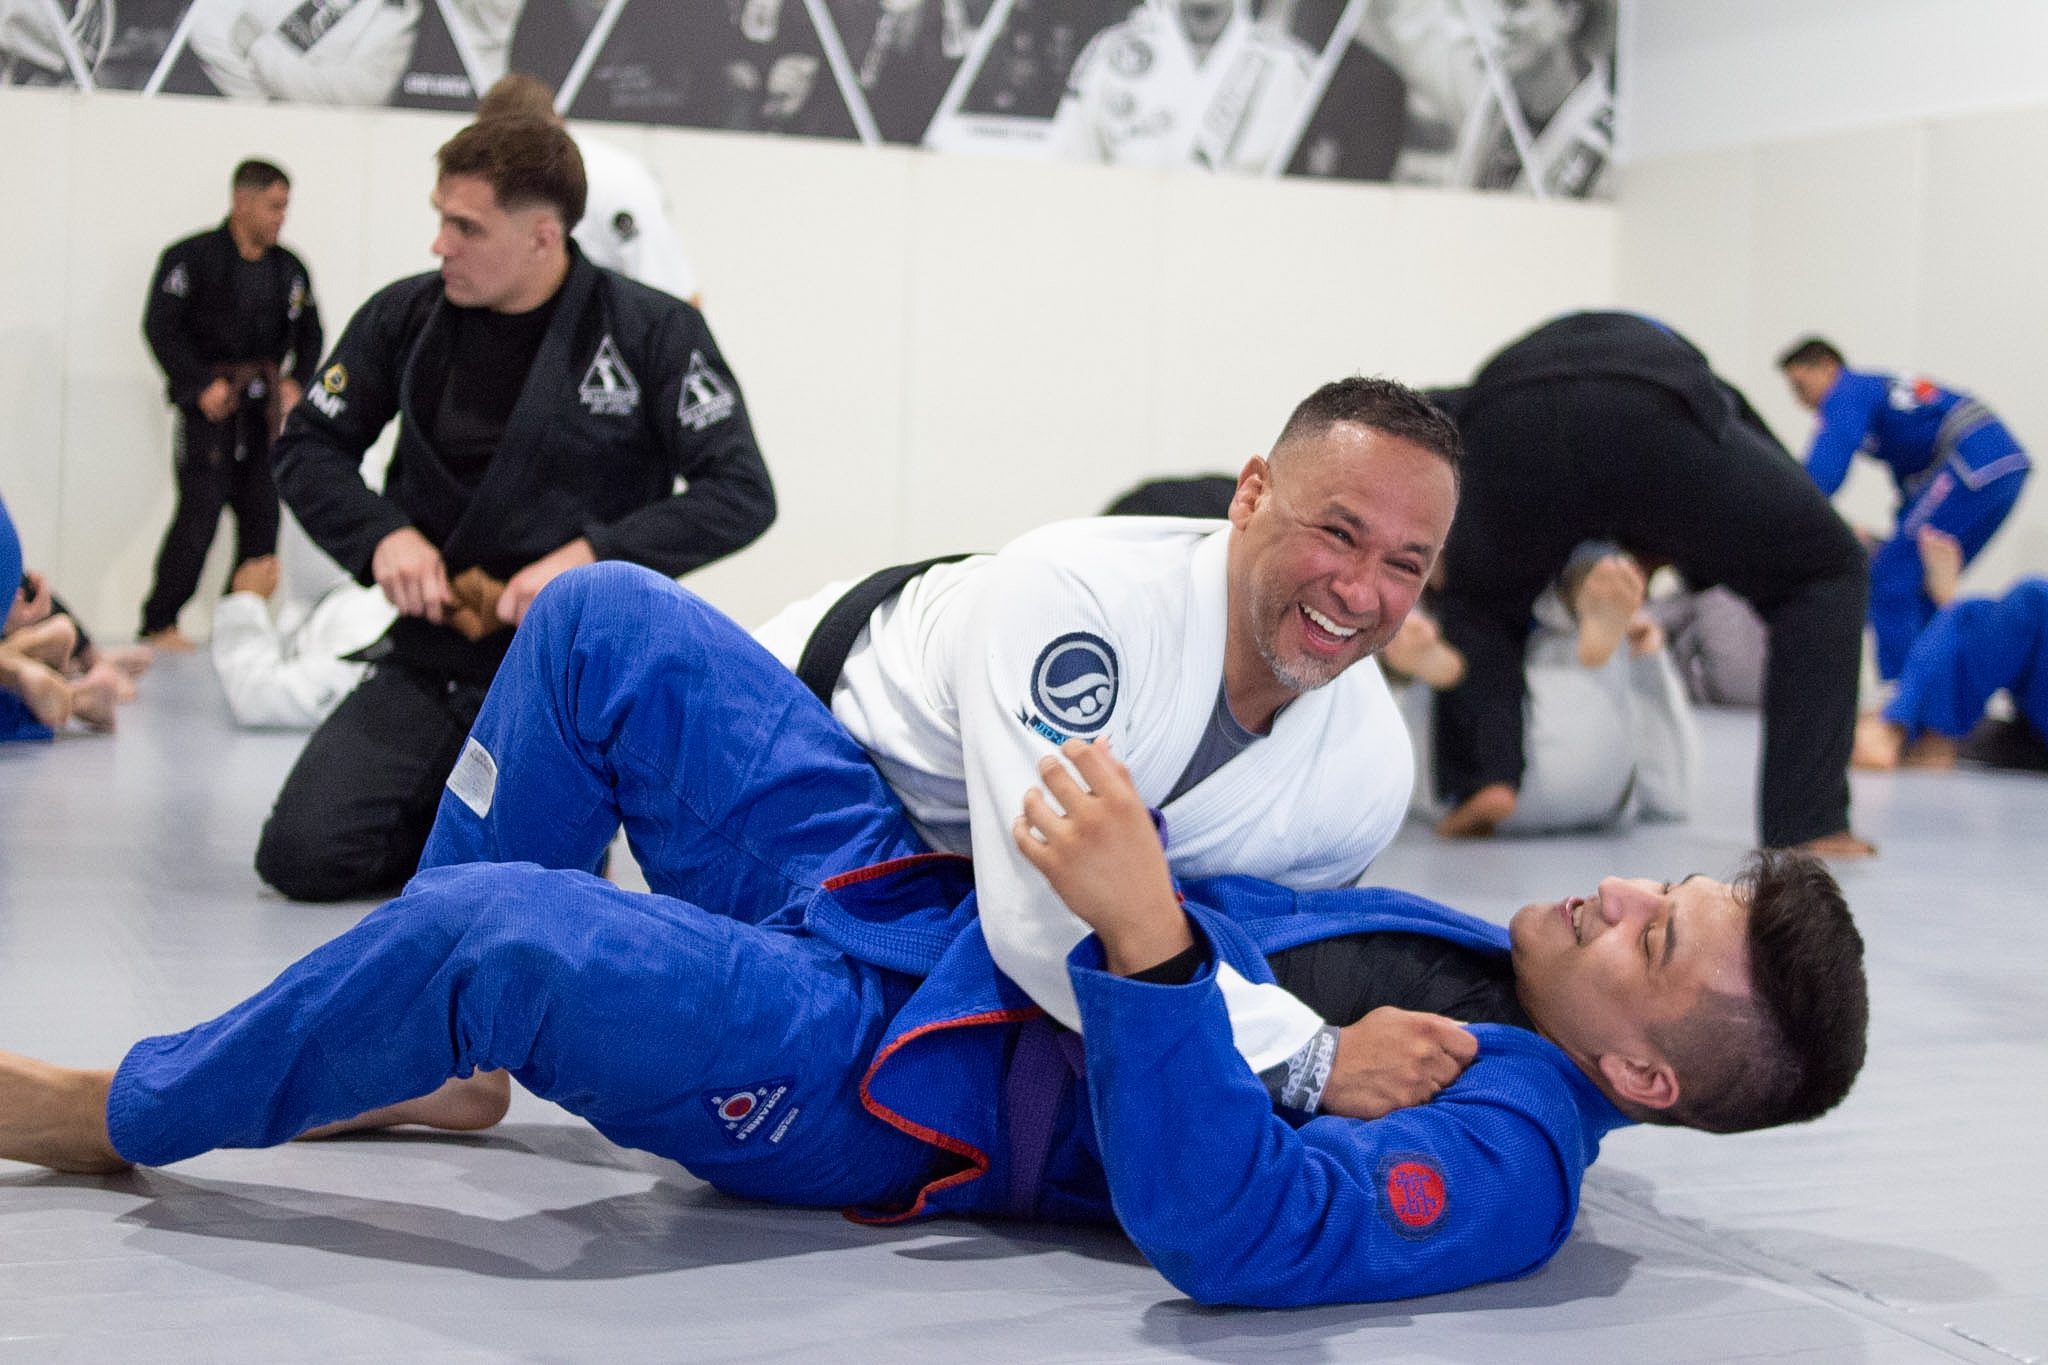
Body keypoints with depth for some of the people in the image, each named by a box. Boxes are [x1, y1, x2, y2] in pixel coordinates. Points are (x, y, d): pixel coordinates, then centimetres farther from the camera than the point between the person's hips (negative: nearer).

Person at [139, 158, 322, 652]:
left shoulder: (289, 268, 10)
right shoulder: (192, 257, -6)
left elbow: (309, 334, 18)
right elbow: (161, 328, -9)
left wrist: (297, 381, 1)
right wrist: (202, 386, -15)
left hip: (267, 408, 6)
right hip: (211, 406, -6)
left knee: (263, 514, 5)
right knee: (200, 513, -10)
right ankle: (159, 623, -1)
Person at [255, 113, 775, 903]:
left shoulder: (652, 333, -7)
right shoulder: (405, 317, 2)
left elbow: (742, 495, -10)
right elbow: (309, 450, 12)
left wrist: (594, 556, -20)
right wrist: (381, 535, -8)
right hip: (430, 663, 4)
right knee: (303, 855, -12)